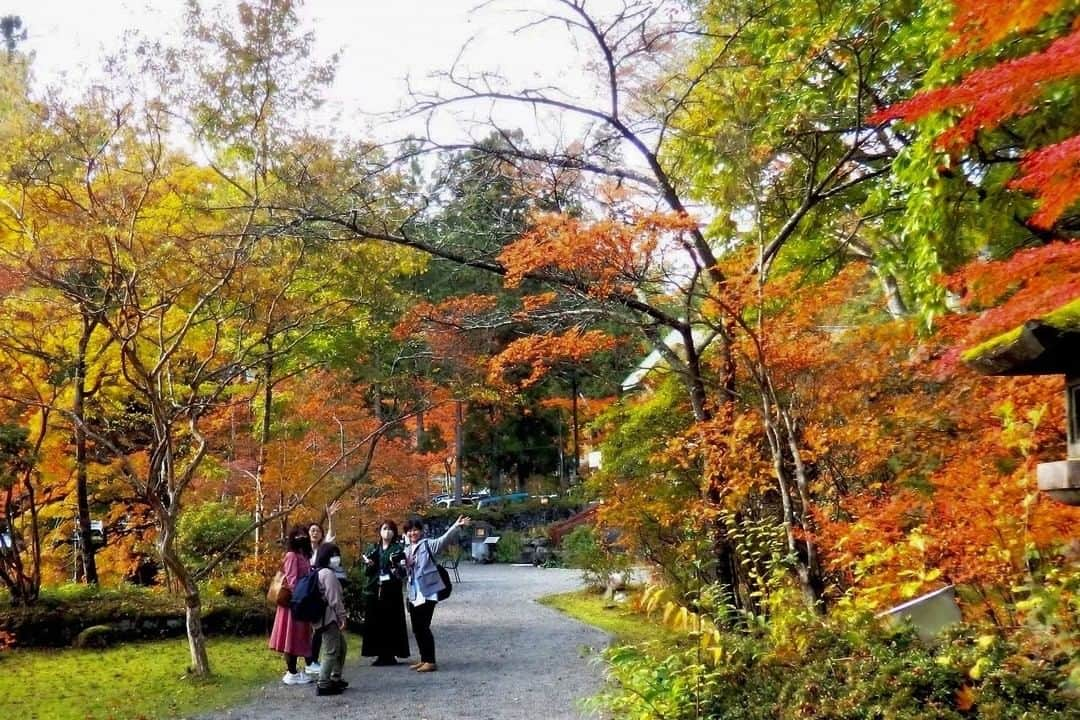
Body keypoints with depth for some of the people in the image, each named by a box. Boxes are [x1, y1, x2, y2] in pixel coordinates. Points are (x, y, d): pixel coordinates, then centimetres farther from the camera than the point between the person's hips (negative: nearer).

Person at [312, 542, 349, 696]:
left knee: (341, 647, 19)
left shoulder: (320, 572, 18)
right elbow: (334, 599, -18)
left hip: (328, 617, 11)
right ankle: (323, 685, -8)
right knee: (331, 651, -9)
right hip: (330, 617, -11)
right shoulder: (329, 574, -14)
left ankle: (335, 678, 25)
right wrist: (342, 617, -12)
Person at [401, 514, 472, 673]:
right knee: (417, 629, 11)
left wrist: (456, 526, -40)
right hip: (413, 595, 7)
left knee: (424, 627, -9)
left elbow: (444, 539, -23)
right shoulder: (407, 551, 16)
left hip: (427, 594, -7)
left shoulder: (428, 545, -5)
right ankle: (424, 659, 23)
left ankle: (430, 662, -1)